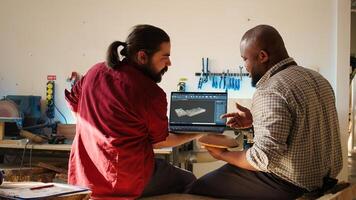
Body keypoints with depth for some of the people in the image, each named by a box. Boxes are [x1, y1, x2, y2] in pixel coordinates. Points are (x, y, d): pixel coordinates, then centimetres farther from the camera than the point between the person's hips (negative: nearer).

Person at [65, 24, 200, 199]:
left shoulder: (95, 71, 0)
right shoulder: (152, 93, -17)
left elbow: (73, 102, 17)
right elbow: (159, 142, -3)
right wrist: (196, 134, 11)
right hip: (126, 183, -7)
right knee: (188, 180, 17)